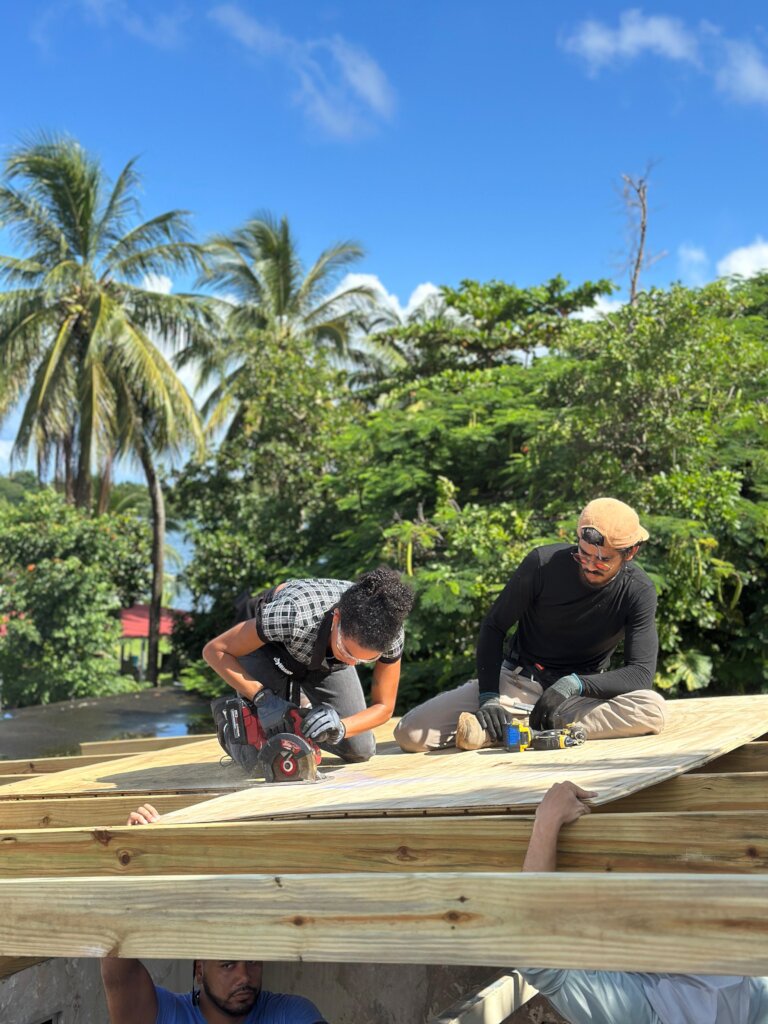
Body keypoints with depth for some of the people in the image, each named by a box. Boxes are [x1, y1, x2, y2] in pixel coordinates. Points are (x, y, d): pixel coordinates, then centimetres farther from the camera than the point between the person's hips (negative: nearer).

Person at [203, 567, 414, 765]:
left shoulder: (389, 632, -34)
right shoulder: (294, 616, -45)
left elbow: (383, 707, -19)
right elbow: (214, 650, -31)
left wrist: (340, 727, -37)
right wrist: (262, 697, -40)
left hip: (324, 655, 3)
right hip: (269, 645, -3)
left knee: (360, 751, -2)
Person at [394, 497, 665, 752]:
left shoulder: (638, 591, -14)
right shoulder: (543, 563, -15)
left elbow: (641, 673, -18)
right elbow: (494, 627, -6)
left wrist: (577, 684, -33)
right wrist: (488, 697, -18)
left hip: (580, 694, 2)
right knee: (411, 733, -19)